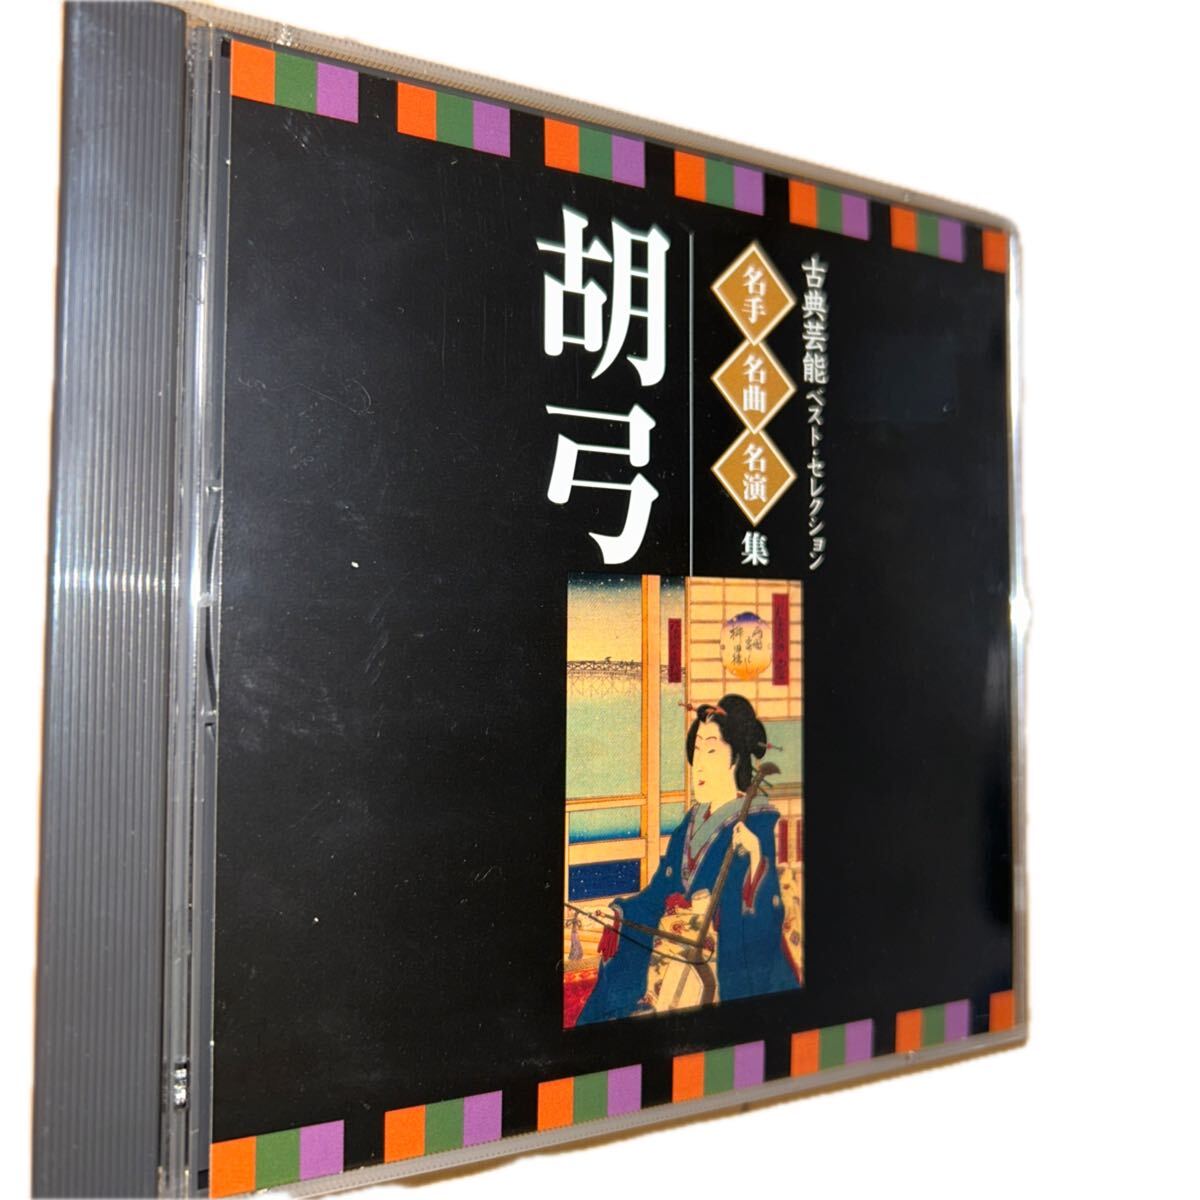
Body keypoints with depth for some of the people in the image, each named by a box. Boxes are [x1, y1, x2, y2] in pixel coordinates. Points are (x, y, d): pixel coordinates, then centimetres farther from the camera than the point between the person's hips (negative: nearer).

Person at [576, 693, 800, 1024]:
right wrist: (617, 913, -1)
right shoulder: (693, 823, 11)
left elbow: (764, 915, -20)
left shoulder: (759, 823, -11)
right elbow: (661, 893, 12)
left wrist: (754, 860, -35)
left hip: (735, 971, -7)